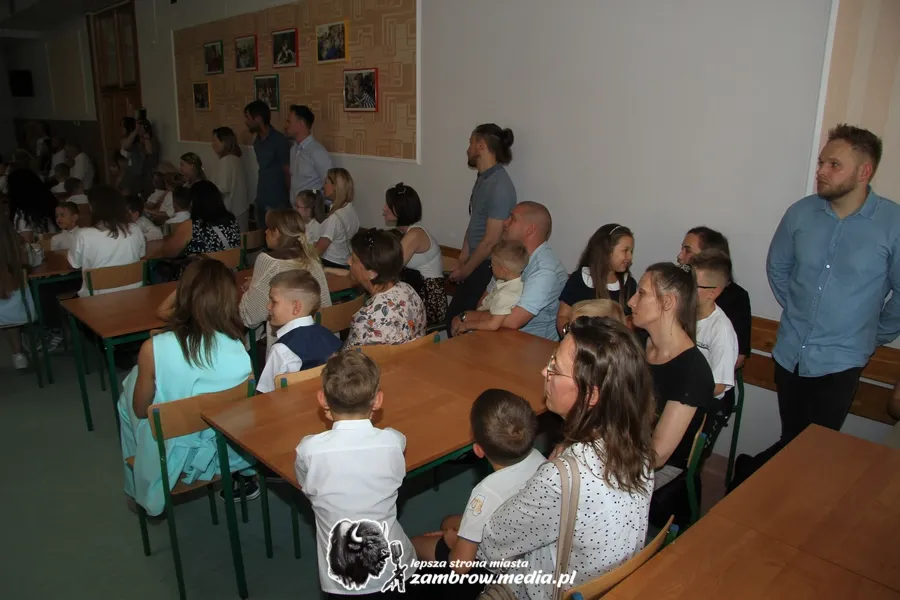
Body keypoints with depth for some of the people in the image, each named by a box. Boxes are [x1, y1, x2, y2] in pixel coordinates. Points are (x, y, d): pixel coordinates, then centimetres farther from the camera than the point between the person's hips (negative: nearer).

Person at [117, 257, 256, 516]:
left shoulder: (154, 349, -22)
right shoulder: (237, 347, -17)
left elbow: (141, 410, -6)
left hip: (175, 458, -1)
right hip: (229, 453, 2)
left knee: (127, 396, 22)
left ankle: (137, 487, 37)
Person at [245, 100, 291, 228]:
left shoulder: (279, 140, -13)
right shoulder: (257, 141, 10)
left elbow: (288, 173, -11)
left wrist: (291, 200, -8)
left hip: (277, 202, -7)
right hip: (261, 200, 7)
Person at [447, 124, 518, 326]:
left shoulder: (499, 185, -21)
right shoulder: (483, 178, 9)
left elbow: (491, 240, -21)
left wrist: (465, 271, -10)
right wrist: (462, 261, 7)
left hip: (487, 268, -9)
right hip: (476, 265, 9)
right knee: (454, 317, 16)